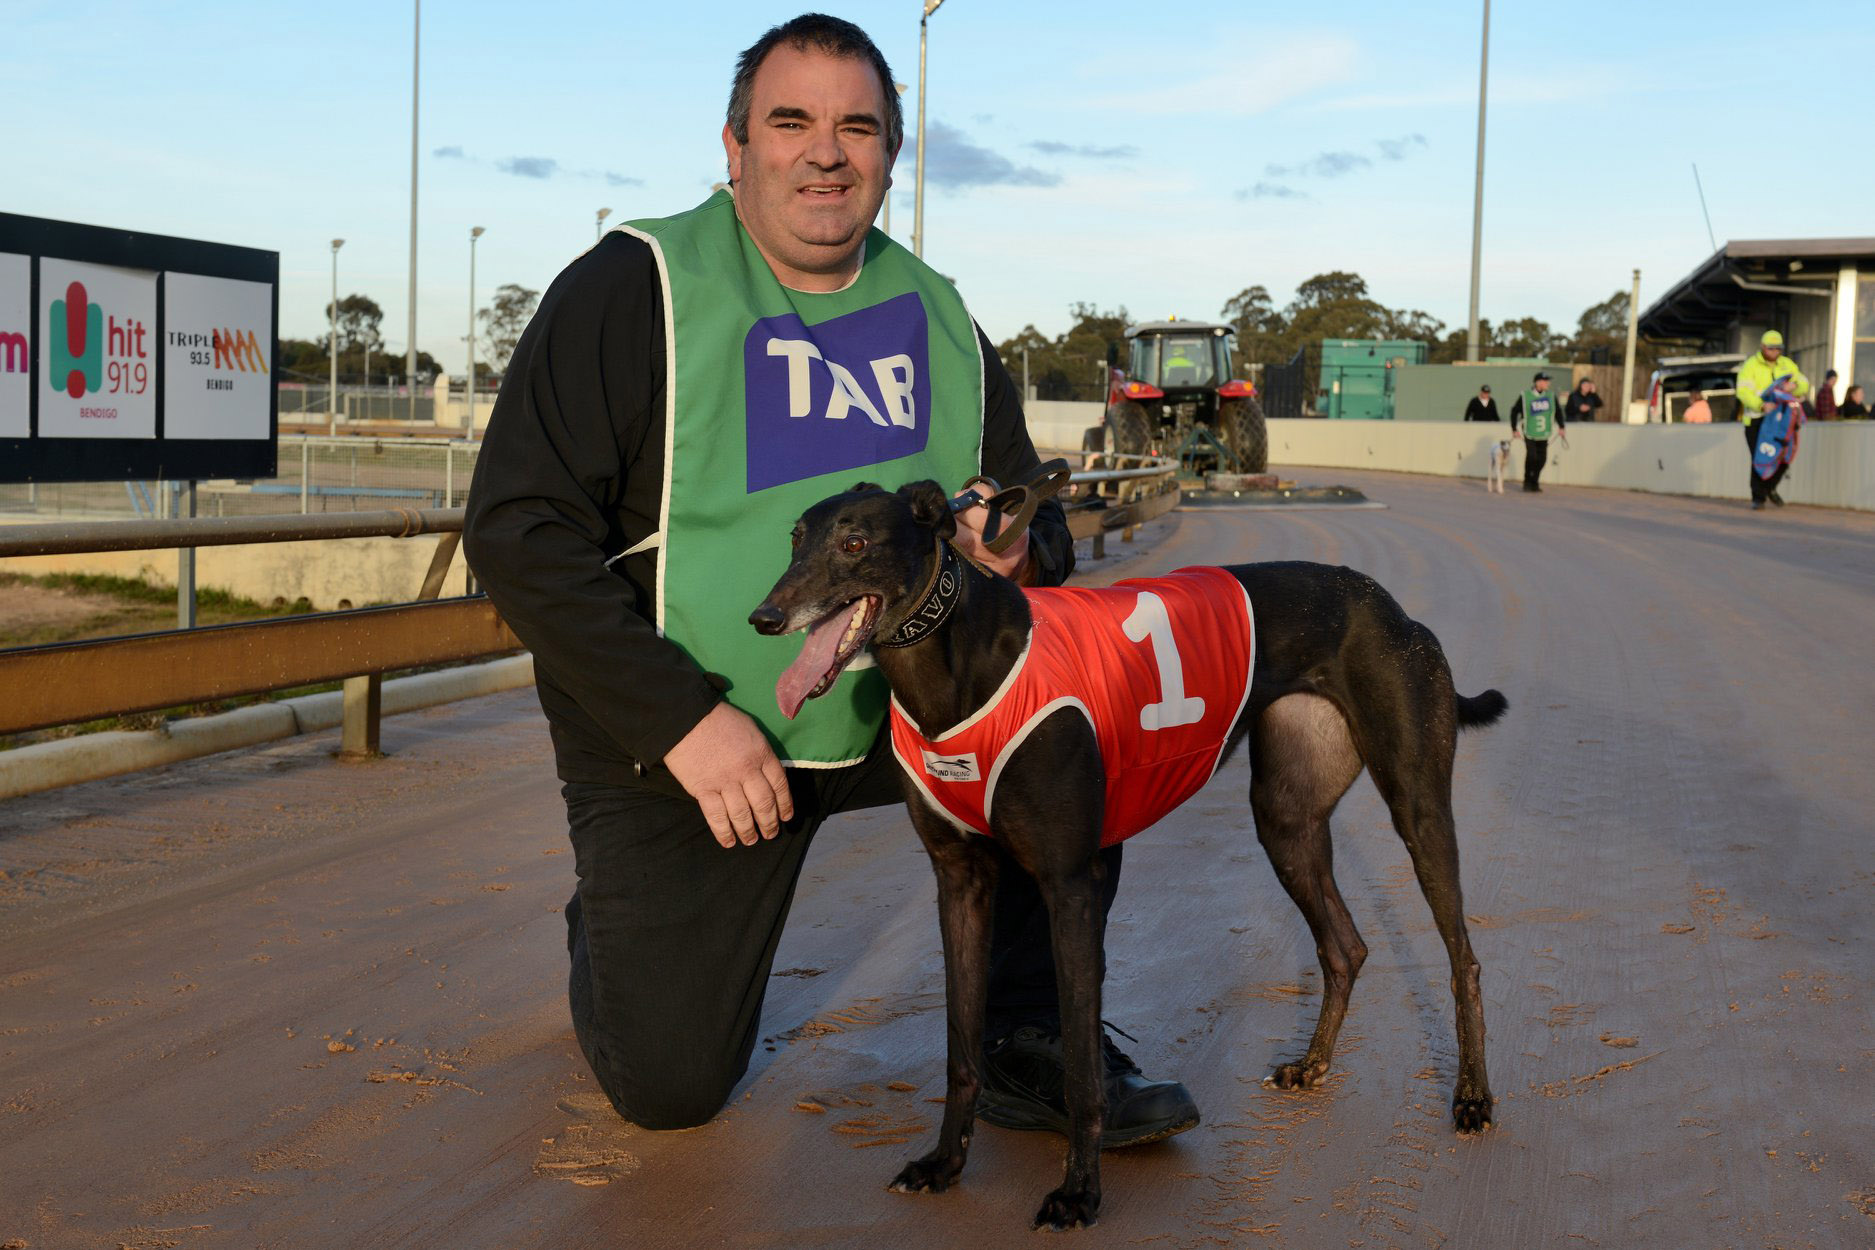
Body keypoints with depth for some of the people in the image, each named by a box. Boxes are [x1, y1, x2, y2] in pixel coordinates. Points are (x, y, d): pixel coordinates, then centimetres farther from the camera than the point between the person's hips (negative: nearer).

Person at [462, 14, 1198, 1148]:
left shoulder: (940, 324, 4)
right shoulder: (635, 289, -11)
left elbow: (1036, 523, 11)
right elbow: (519, 530, -17)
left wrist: (1021, 551, -16)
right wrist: (682, 718, -25)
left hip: (895, 707, 4)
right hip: (677, 735, -4)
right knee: (669, 1089, -4)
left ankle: (1033, 1049, -5)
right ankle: (615, 928, 32)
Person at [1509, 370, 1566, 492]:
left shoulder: (1551, 396, 3)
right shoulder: (1525, 396, -7)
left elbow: (1558, 411, 15)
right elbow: (1514, 411, 2)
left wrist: (1560, 428, 10)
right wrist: (1514, 430, 2)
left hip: (1543, 435, 4)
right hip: (1529, 434, -4)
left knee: (1542, 459, -1)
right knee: (1531, 456, -17)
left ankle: (1534, 482, 17)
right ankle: (1527, 482, 2)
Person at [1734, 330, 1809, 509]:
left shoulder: (1787, 364, 10)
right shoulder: (1751, 366, -6)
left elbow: (1804, 385, 7)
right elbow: (1744, 391, -20)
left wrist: (1794, 386, -18)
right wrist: (1761, 405, -36)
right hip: (1756, 418, -4)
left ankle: (1770, 487, 25)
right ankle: (1758, 498, 2)